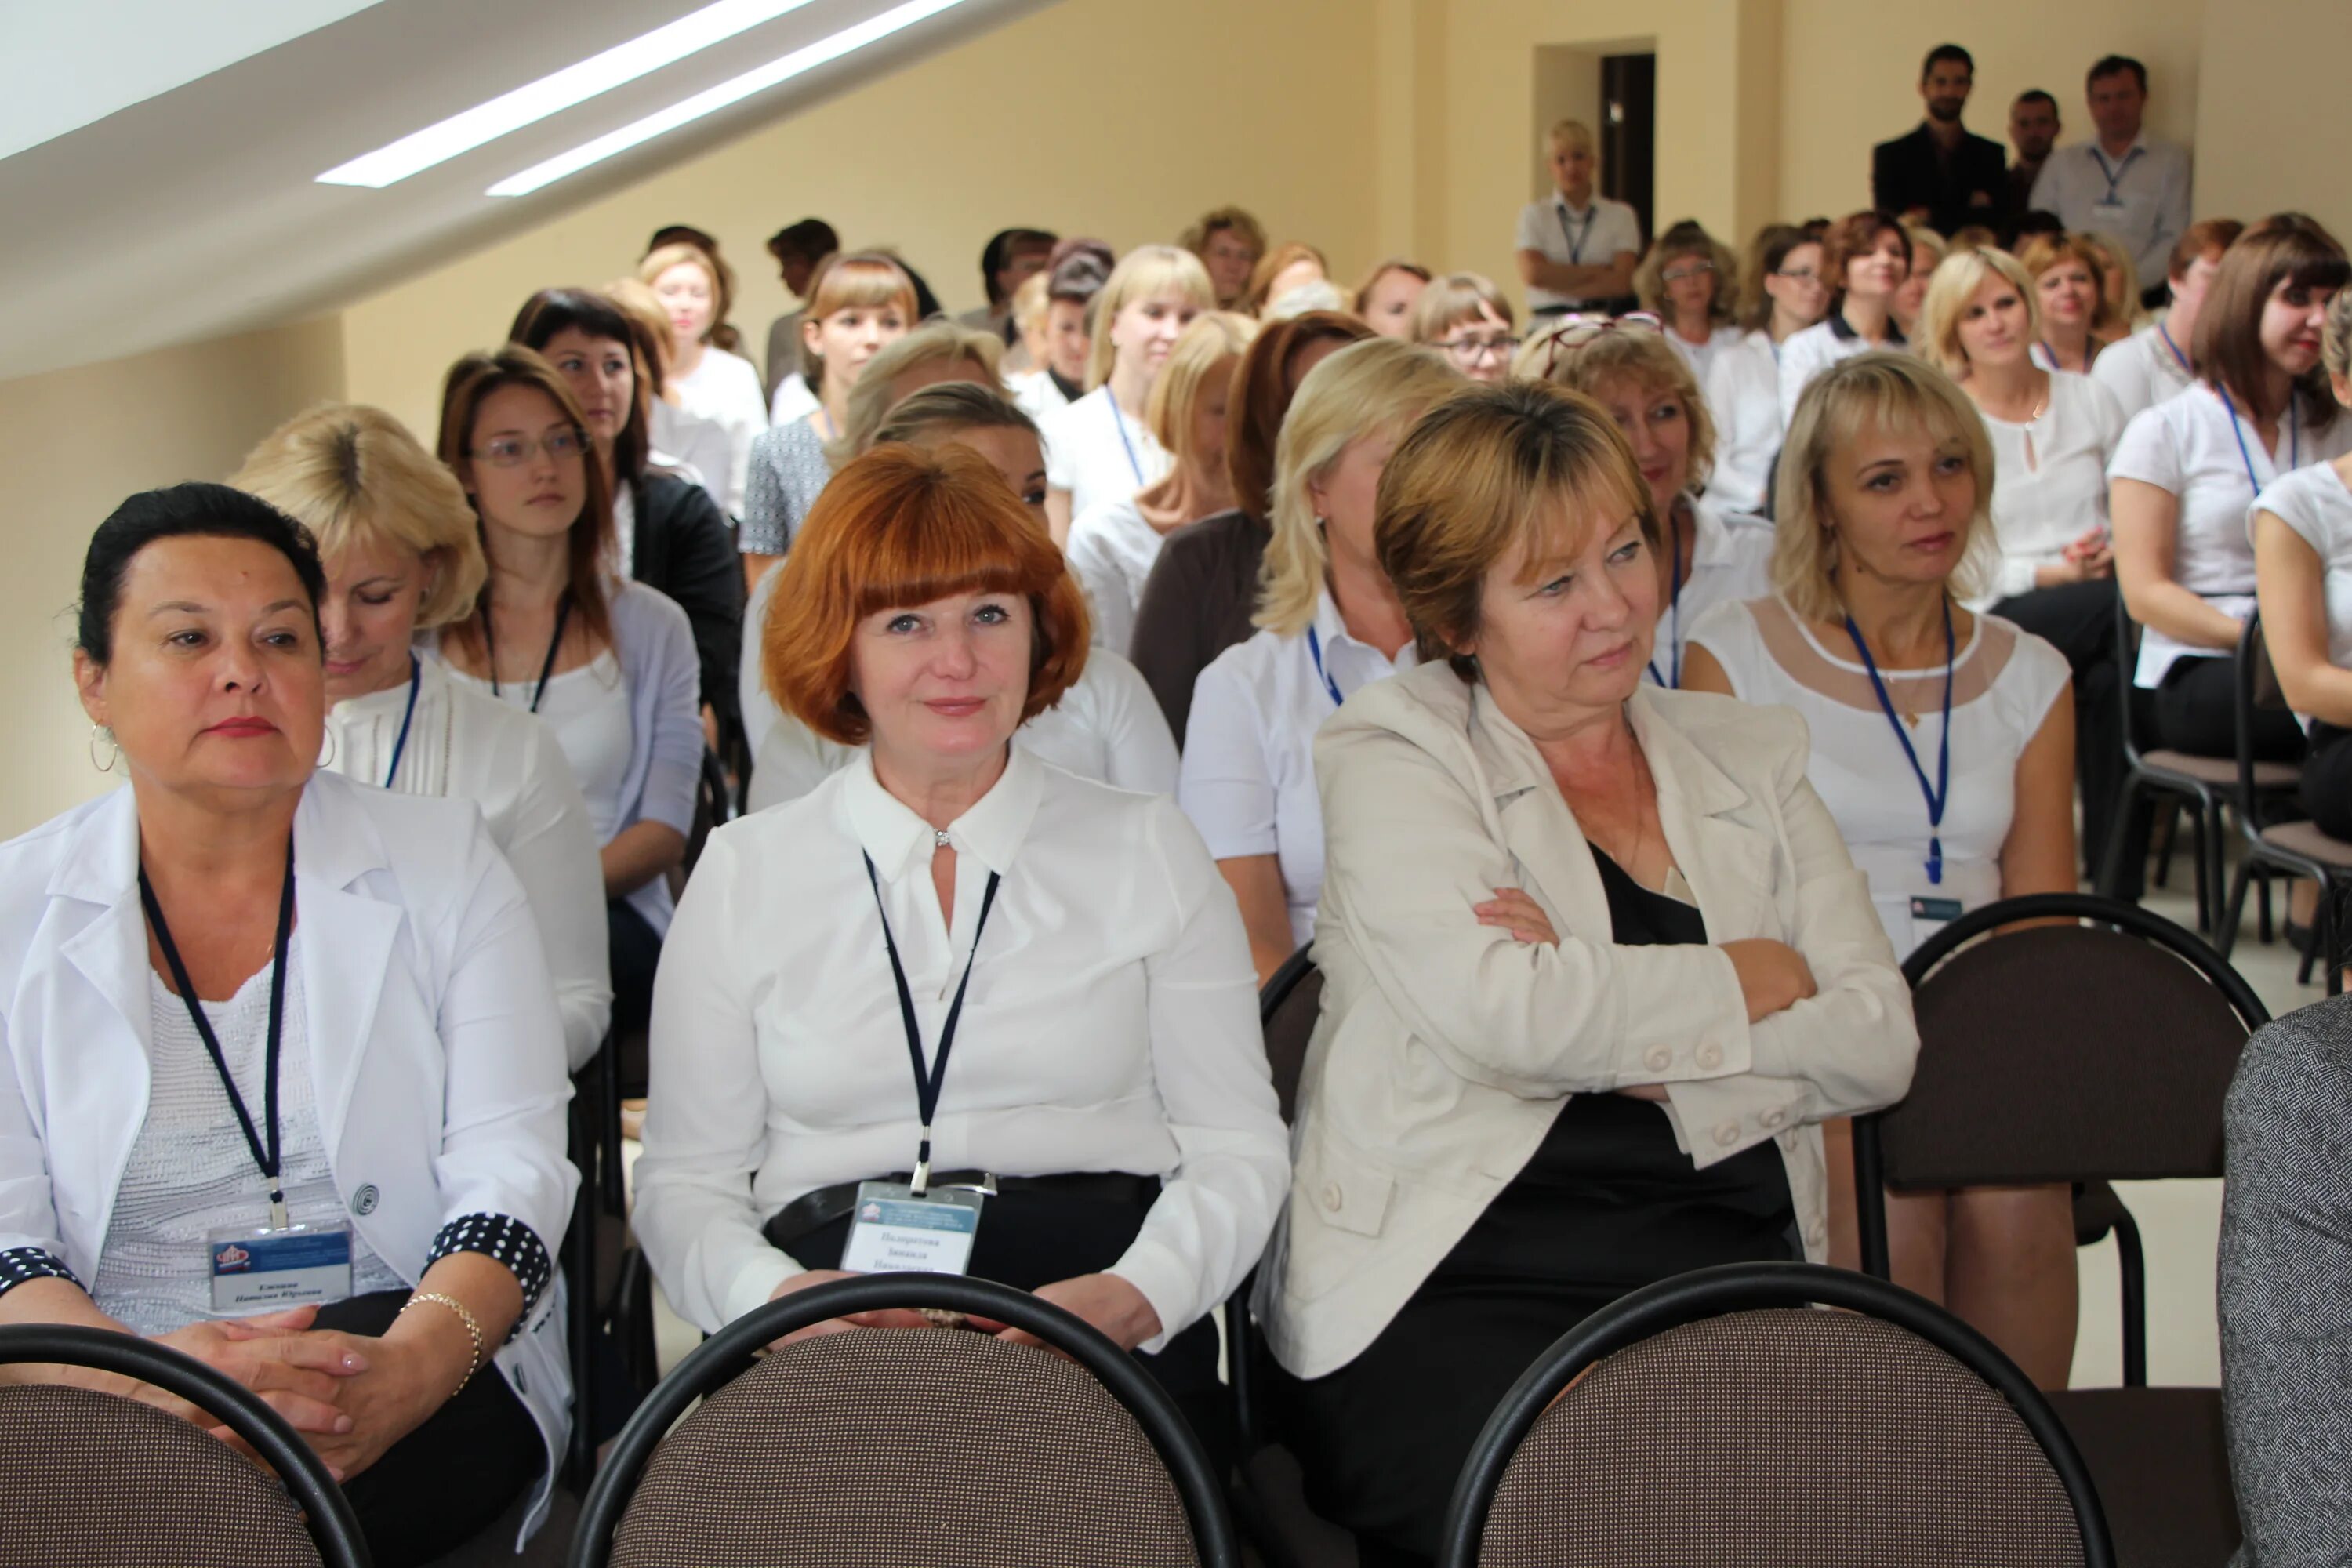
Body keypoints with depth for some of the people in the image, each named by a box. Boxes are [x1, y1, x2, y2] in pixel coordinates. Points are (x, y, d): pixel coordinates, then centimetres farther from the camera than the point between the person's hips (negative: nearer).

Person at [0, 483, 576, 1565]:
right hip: (107, 1417, 1)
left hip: (410, 1372, 0)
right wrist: (146, 1373, -25)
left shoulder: (444, 864, 7)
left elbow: (509, 1164, -2)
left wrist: (414, 1363, -23)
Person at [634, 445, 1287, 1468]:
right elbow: (685, 1181, 11)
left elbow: (1236, 1145, 10)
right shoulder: (744, 874, 13)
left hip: (1096, 1339, 0)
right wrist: (774, 1296, -11)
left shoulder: (1148, 850, 13)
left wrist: (1136, 1296, -11)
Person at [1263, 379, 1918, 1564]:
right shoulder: (1396, 756, 6)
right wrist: (1748, 980, 1)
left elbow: (1879, 1043, 6)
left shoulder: (1748, 757, 18)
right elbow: (1502, 1016, -13)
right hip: (1458, 1287, -4)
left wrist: (1610, 1011, -7)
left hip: (1727, 1270, 4)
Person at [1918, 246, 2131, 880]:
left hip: (2100, 609, 3)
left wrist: (2119, 552, -11)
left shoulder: (2088, 400, 16)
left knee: (2109, 678, -35)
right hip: (1996, 621, -3)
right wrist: (2053, 572, -15)